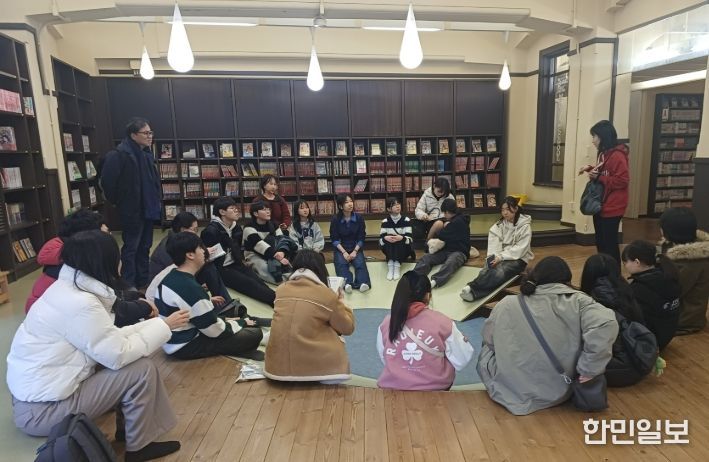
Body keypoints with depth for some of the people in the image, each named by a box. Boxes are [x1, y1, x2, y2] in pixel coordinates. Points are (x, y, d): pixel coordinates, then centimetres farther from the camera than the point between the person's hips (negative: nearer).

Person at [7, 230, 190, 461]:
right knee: (142, 369, -13)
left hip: (35, 389, 9)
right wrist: (164, 326, -13)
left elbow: (109, 337, 5)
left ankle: (126, 425, 21)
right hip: (41, 409, -9)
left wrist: (154, 323, 5)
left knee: (133, 360, 7)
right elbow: (118, 355, -22)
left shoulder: (67, 287, 1)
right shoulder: (80, 303, -28)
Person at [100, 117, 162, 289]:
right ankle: (129, 285, 13)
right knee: (131, 248, 2)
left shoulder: (146, 153, 8)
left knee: (145, 246, 16)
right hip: (132, 210, -8)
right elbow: (107, 180, -19)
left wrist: (156, 202, 12)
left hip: (148, 208, 8)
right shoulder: (120, 154, -18)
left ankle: (143, 281, 29)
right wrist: (117, 201, -7)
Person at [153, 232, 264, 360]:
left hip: (173, 340, 10)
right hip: (185, 347, -10)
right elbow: (214, 331, -20)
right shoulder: (191, 289, -27)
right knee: (255, 334, -10)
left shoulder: (169, 277, 2)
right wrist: (241, 324, -4)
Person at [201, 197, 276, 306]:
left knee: (258, 281, -18)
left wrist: (241, 261, 14)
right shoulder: (211, 231, -15)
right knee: (249, 283, -24)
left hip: (234, 264, 7)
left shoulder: (236, 227, 9)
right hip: (219, 269, -7)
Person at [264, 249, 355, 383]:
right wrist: (340, 302, 18)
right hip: (312, 366, -4)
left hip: (277, 364, 5)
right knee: (337, 341, 23)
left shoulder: (281, 289, 3)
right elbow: (347, 327, 4)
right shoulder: (327, 294, -8)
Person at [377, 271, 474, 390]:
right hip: (435, 388, -2)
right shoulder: (443, 322, -16)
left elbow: (384, 360, 2)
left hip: (393, 388, 2)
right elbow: (462, 361, -9)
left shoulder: (387, 323, -9)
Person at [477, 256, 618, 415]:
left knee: (486, 351, 27)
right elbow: (606, 324, -28)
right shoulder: (577, 301, -11)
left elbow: (488, 339, 5)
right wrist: (589, 369, -15)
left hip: (509, 391, -2)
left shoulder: (507, 304, -8)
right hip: (557, 393, 2)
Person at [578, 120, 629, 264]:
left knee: (610, 244, -1)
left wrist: (598, 177, -20)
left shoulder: (617, 155, -18)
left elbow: (622, 180, -22)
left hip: (612, 208, -10)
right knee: (600, 243, 17)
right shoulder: (604, 153, 11)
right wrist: (591, 169, 6)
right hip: (600, 206, 10)